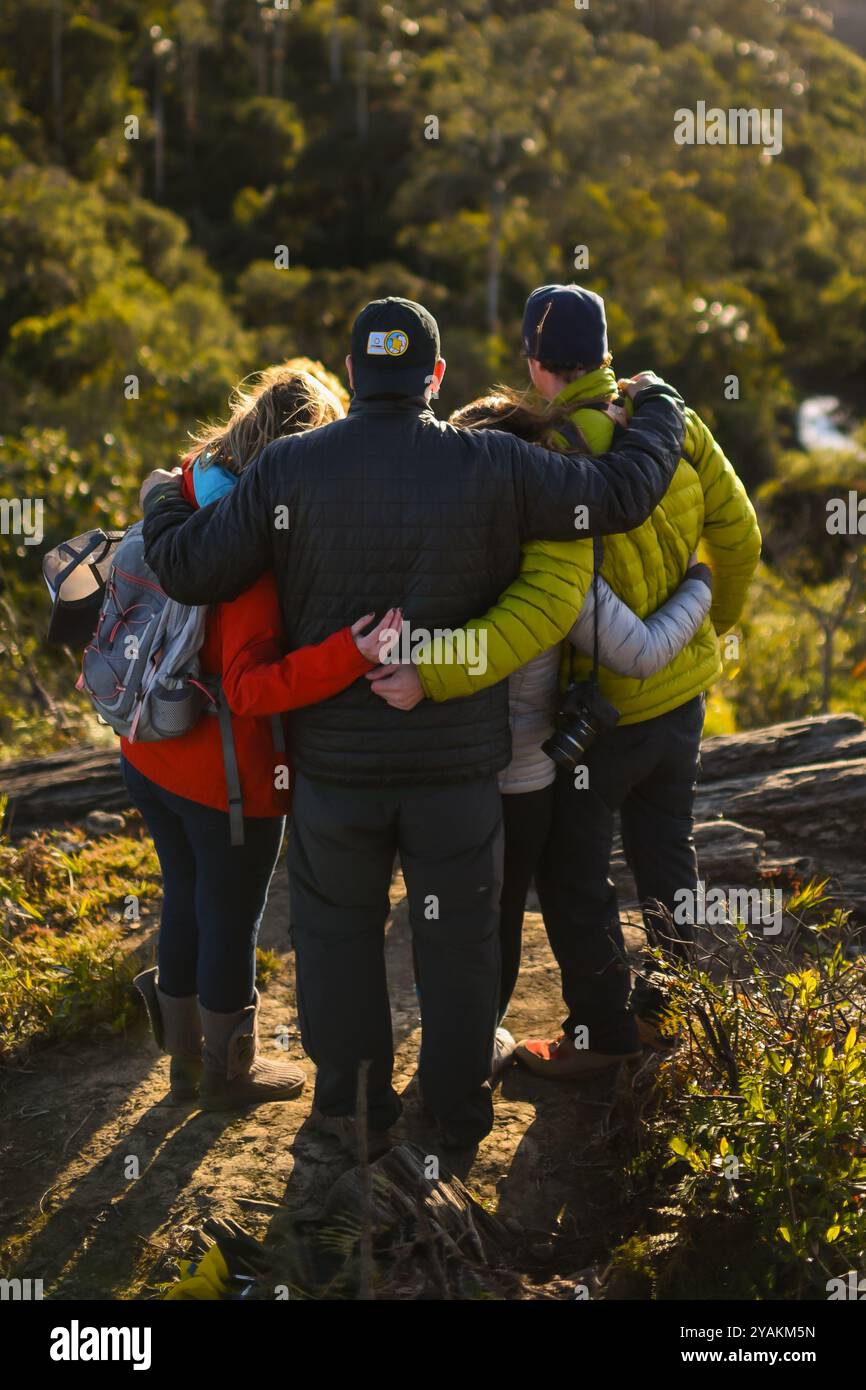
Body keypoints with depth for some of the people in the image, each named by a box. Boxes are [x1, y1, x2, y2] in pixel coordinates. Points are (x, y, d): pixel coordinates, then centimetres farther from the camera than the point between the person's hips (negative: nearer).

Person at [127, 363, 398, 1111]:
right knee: (233, 918, 12)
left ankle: (186, 1059, 38)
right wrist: (348, 655, -42)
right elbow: (250, 685, -32)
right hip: (228, 775, -8)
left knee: (186, 903, 23)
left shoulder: (188, 503, -1)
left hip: (152, 759, 8)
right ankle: (229, 1070, 31)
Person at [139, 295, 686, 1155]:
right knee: (458, 938, 15)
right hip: (456, 760, 0)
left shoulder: (289, 469, -11)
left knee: (338, 932, 17)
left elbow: (188, 570, -9)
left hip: (336, 760, 0)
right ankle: (458, 1110, 26)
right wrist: (658, 411, 13)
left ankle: (351, 1104, 28)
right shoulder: (489, 467, -12)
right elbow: (621, 495, -7)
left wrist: (161, 502, 13)